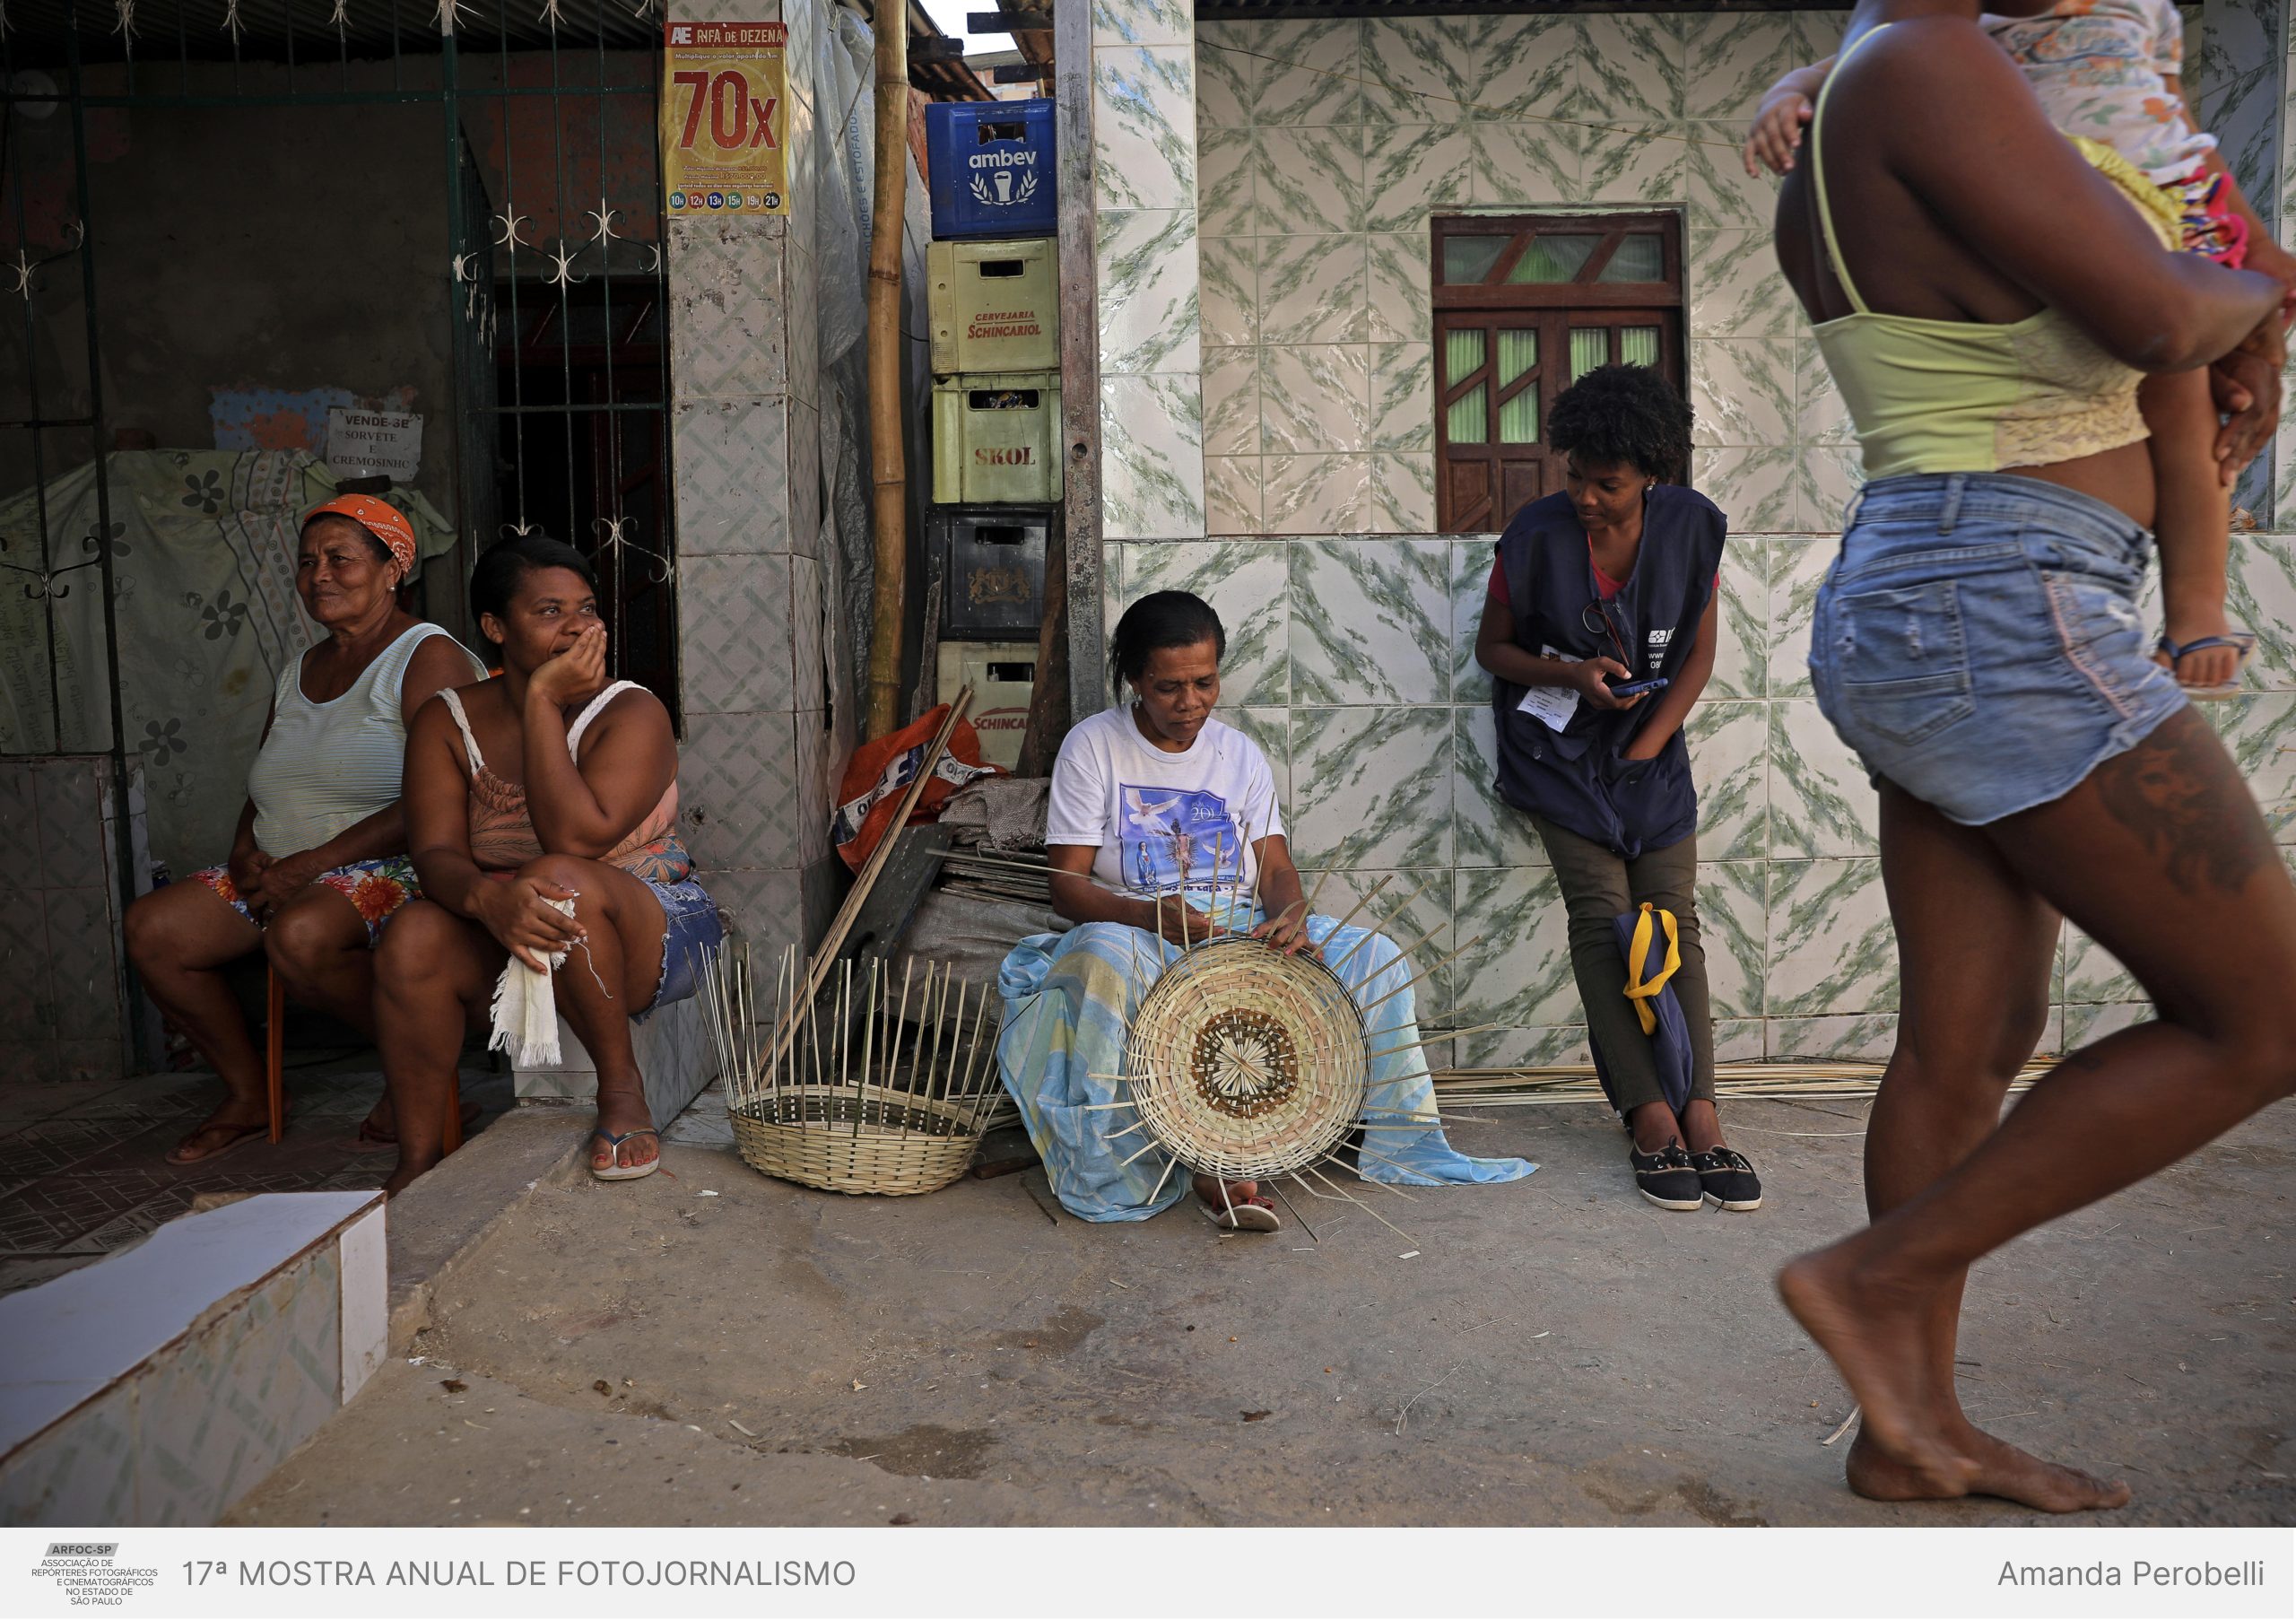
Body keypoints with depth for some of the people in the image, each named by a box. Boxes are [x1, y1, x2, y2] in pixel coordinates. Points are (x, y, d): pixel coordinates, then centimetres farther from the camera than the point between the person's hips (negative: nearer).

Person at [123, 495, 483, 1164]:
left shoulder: (428, 658, -8)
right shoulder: (299, 672, 19)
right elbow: (264, 790, 24)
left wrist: (312, 863, -21)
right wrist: (245, 852, 0)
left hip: (395, 867, -8)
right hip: (283, 871, 8)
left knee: (299, 933, -36)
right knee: (151, 927, -8)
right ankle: (248, 1096, 7)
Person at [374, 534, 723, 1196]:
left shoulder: (631, 713, -11)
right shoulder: (447, 722, 0)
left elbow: (576, 836, -27)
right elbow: (435, 853, -12)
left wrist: (542, 700, -24)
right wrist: (487, 898, -36)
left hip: (647, 934, -3)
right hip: (501, 942, 3)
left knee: (559, 878, -35)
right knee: (415, 936, -28)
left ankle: (621, 1085, -15)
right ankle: (418, 1159, -14)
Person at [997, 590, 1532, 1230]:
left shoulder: (1239, 753, 10)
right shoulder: (1093, 747, -2)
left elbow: (1277, 869, 3)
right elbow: (1067, 887, -9)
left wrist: (1289, 915, -23)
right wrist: (1152, 914, -29)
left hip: (1242, 932, 4)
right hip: (1134, 933, -3)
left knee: (1374, 956, -18)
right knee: (1101, 960, -40)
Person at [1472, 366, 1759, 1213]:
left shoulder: (1691, 527, -7)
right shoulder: (1536, 536, -14)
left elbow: (1699, 655, 0)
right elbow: (1492, 647, -2)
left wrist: (1643, 752, -7)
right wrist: (1572, 673, -20)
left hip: (1651, 741, 2)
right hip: (1560, 744, -2)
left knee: (1674, 915, -7)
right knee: (1603, 916, -12)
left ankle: (1700, 1115, -9)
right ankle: (1650, 1119, -13)